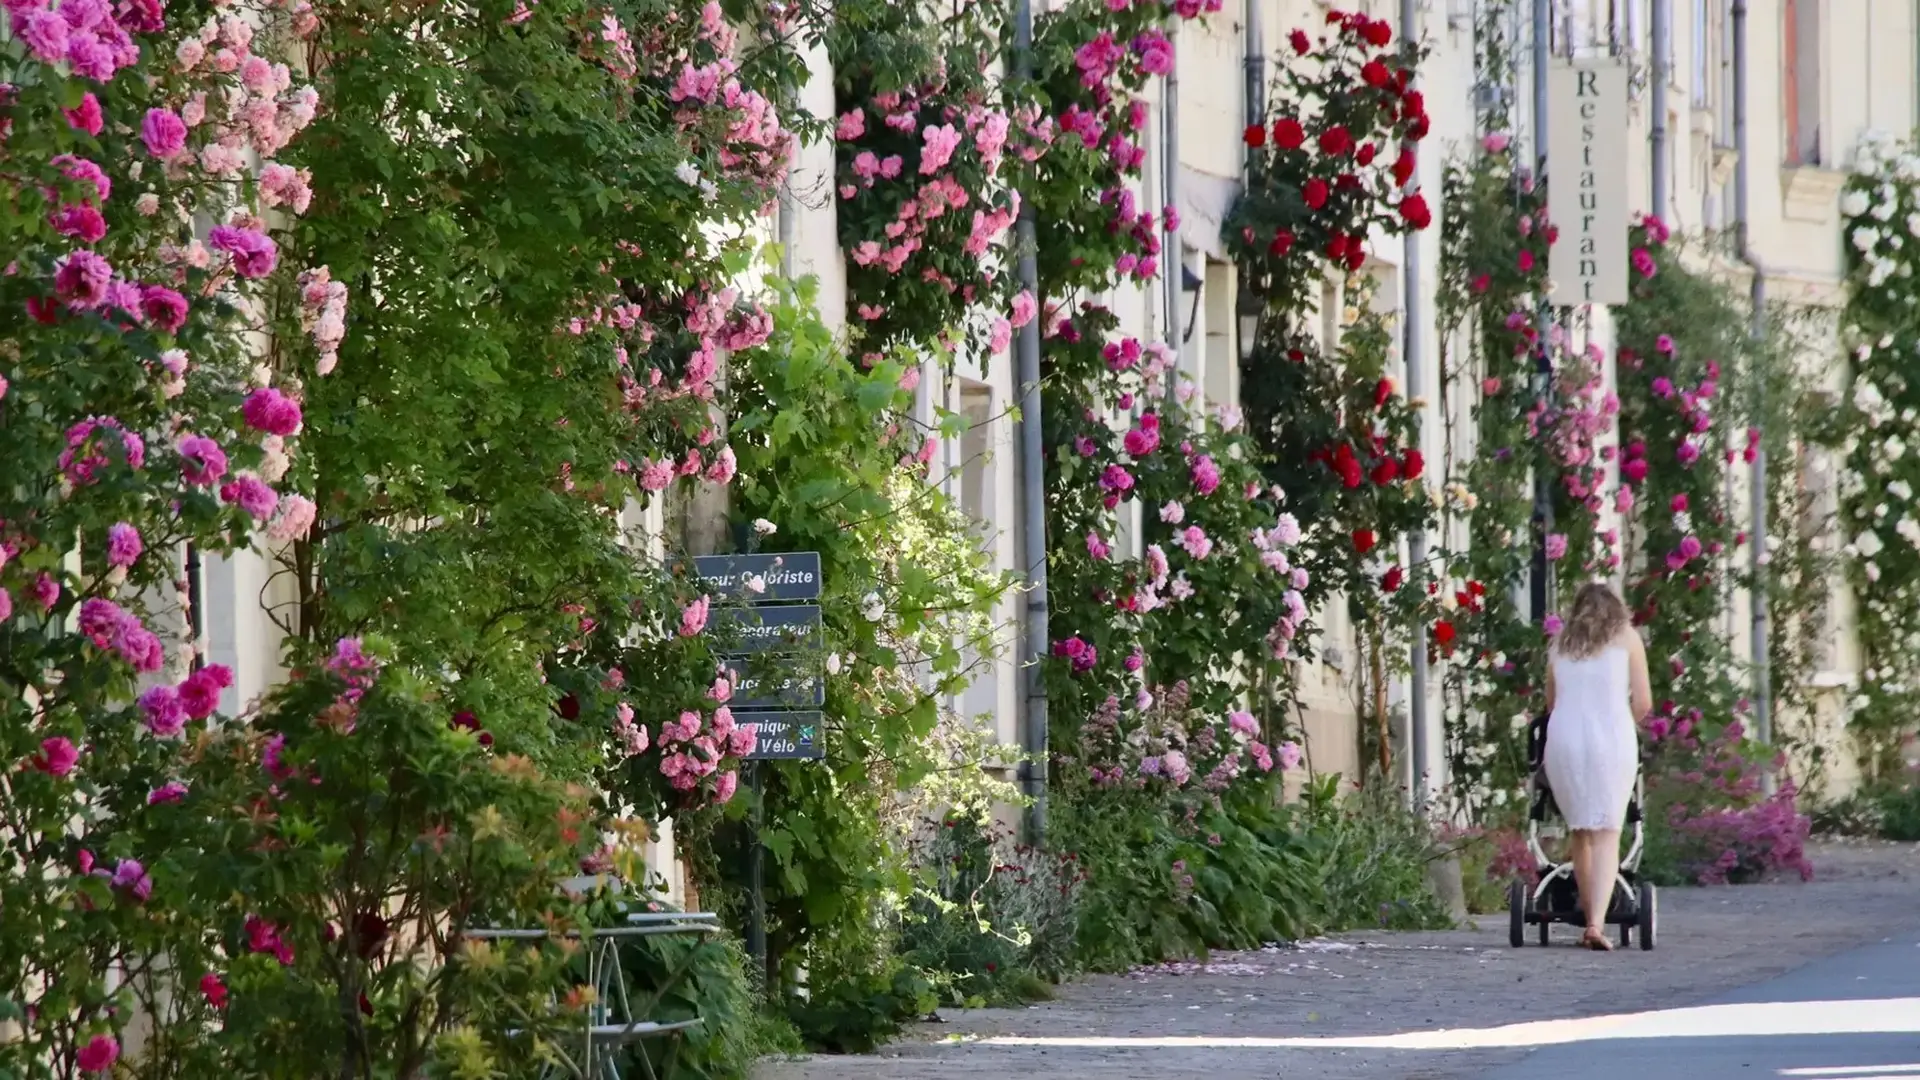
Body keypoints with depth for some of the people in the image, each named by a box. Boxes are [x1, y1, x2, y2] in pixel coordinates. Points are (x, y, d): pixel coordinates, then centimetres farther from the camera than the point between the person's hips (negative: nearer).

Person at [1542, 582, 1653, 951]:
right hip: (1612, 738, -2)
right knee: (1607, 834, -4)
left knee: (1580, 832, 14)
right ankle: (1597, 923, -18)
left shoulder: (1561, 643, 18)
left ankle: (1590, 919, 16)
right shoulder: (1626, 637, 11)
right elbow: (1643, 702, 7)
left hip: (1564, 740, 2)